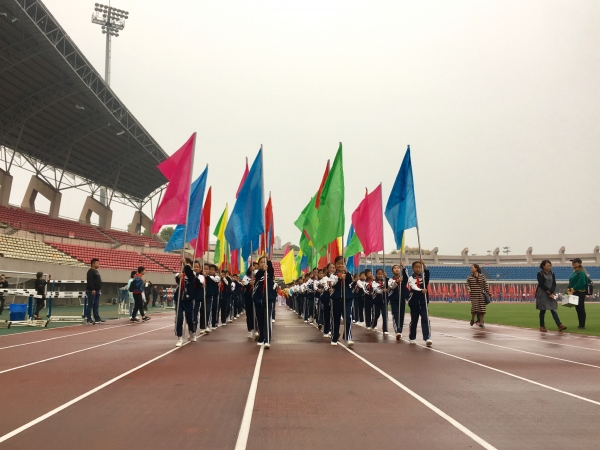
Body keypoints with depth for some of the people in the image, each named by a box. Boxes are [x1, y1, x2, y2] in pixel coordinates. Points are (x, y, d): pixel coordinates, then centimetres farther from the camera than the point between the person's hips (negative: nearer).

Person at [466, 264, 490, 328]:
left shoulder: (482, 276, 4)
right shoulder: (470, 277, 3)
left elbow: (485, 285, 6)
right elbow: (467, 285, 5)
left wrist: (488, 293, 5)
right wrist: (468, 289, -16)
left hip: (481, 295, 1)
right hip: (473, 295, -1)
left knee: (482, 309, 0)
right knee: (475, 307, -13)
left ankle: (481, 323, 10)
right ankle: (472, 319, 13)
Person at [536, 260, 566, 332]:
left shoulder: (552, 274, 9)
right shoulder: (540, 274, -3)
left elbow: (554, 284, 4)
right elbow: (541, 284, -9)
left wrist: (551, 292, -10)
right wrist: (549, 292, -12)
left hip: (551, 294, 3)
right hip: (542, 294, -3)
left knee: (553, 310, -3)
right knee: (543, 310, 2)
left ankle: (559, 325, -11)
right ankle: (542, 326, 8)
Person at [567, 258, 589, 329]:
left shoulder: (581, 272, -13)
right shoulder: (574, 272, 15)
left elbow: (581, 283, -22)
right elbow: (572, 282, 17)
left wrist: (573, 289, -21)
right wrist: (569, 289, 5)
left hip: (580, 293, -9)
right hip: (575, 292, 9)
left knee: (581, 309, -4)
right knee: (578, 309, 12)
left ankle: (582, 325, 2)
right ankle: (580, 325, 19)